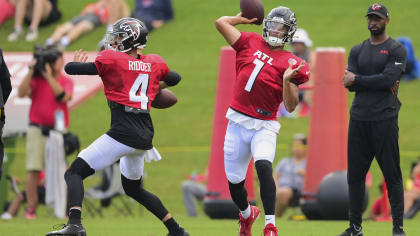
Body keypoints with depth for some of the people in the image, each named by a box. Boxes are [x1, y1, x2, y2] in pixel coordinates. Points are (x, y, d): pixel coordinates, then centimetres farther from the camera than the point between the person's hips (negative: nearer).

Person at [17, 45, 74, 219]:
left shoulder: (66, 81, 8)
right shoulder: (36, 78, 6)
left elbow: (64, 97, -12)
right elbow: (21, 93, -9)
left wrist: (49, 76, -13)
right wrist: (31, 71, -12)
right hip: (37, 130, -1)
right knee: (33, 169, -9)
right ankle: (31, 209, -6)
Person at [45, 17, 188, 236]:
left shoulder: (111, 59, -2)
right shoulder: (154, 62, 14)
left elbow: (71, 69, -2)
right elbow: (174, 78, 34)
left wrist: (76, 62, 21)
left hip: (123, 133, -7)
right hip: (146, 136, 7)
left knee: (74, 173, -7)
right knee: (133, 188, 28)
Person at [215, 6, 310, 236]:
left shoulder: (291, 64, -1)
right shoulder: (251, 43, 8)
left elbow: (290, 106, -6)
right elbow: (221, 22, 11)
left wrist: (287, 80, -20)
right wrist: (243, 19, 22)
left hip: (264, 126, -4)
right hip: (237, 122, 4)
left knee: (263, 166, -30)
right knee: (234, 180, 10)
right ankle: (247, 214, 42)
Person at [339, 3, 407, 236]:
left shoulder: (396, 50, 1)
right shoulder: (357, 51, 15)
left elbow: (389, 78, -14)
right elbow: (350, 84, 2)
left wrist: (357, 80, -8)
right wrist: (382, 84, -9)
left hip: (385, 119, -5)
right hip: (359, 119, 5)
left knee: (392, 174, -4)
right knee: (355, 174, 6)